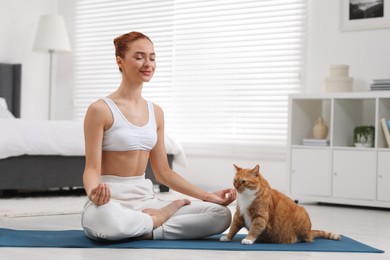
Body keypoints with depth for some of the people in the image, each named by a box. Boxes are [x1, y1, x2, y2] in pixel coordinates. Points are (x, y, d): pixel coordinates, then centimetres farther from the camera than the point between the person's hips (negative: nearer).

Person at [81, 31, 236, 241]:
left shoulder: (155, 112, 12)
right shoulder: (100, 110, -7)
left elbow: (163, 172, 14)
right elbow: (92, 167, -11)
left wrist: (209, 196, 7)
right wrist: (93, 191, -36)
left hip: (145, 199, 5)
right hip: (110, 202, -5)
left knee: (221, 214, -14)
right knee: (106, 219, -44)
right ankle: (162, 216, -14)